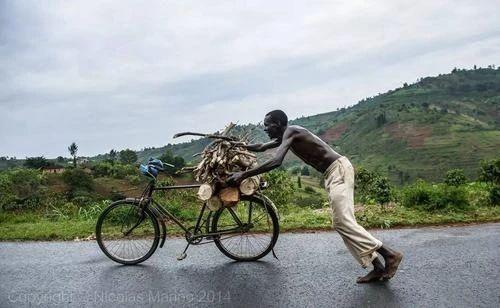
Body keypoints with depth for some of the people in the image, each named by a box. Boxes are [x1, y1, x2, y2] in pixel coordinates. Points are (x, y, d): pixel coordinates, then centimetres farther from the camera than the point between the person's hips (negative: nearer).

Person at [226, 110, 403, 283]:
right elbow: (261, 148, 31)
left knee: (343, 222, -14)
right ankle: (378, 267, 6)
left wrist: (243, 175, -24)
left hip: (339, 170, -10)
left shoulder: (291, 131, -13)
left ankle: (390, 255, -10)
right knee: (342, 223, 6)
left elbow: (276, 162, -27)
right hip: (333, 173, 10)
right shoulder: (285, 136, 16)